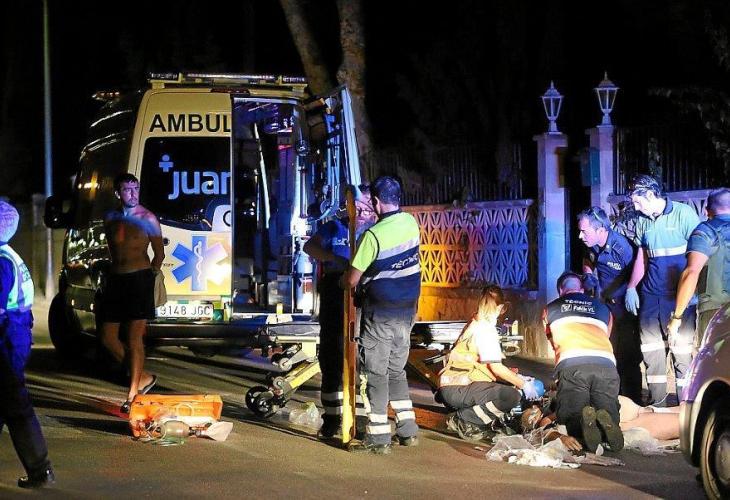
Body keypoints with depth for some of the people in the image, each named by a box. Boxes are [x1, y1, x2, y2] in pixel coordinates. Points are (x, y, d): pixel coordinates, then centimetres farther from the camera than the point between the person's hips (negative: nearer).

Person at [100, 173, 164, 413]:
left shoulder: (147, 218, -4)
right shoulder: (110, 218, 10)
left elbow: (159, 253, 2)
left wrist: (149, 275, 1)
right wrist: (117, 270, 15)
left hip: (140, 279, -6)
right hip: (115, 279, 6)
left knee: (134, 338, -7)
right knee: (108, 337, 4)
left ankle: (133, 393, -3)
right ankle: (143, 377, 19)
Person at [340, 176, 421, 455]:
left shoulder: (374, 235, -19)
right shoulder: (411, 223, 0)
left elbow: (352, 279, -13)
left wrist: (343, 282, 9)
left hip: (379, 314, -6)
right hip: (407, 311, 7)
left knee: (376, 374, 0)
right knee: (396, 370, 18)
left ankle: (378, 439, 1)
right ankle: (408, 431, 18)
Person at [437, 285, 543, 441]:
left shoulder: (475, 324, 17)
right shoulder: (485, 329, -13)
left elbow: (491, 365, 18)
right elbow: (496, 368, -16)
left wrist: (518, 378, 16)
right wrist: (523, 384, -6)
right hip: (455, 390, -10)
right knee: (511, 396, -25)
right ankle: (465, 420, -14)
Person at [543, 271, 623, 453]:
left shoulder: (551, 309, 30)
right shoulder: (603, 308, 34)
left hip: (571, 363, -1)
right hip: (606, 362, 1)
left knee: (569, 417, -1)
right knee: (610, 415, 4)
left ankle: (583, 419, -36)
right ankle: (604, 421, -32)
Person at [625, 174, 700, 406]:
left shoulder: (684, 214, -5)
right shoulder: (643, 221, 12)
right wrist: (631, 287, 10)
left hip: (678, 296, -6)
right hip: (650, 295, 6)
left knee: (681, 348, -7)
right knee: (650, 347, 5)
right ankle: (658, 400, 14)